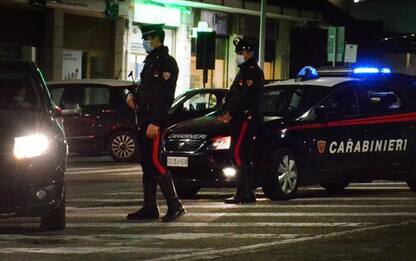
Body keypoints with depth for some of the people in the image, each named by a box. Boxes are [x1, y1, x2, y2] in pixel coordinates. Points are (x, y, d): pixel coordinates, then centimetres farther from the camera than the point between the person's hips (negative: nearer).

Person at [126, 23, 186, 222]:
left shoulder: (166, 62, -12)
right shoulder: (150, 60, 18)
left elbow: (165, 96, -18)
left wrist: (155, 122, -23)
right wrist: (134, 95, 7)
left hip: (155, 120, -10)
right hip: (144, 119, 10)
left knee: (154, 162, -13)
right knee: (146, 164, 9)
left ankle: (175, 205, -9)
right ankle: (149, 208, 13)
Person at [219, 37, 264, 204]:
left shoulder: (254, 72, -8)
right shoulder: (243, 71, 24)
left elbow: (245, 97, -17)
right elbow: (232, 95, 21)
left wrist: (231, 113, -16)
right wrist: (226, 113, 7)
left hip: (247, 119, -10)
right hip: (238, 120, 10)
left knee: (238, 154, -15)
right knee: (242, 155, 8)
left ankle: (246, 192, -15)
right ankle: (243, 193, 9)